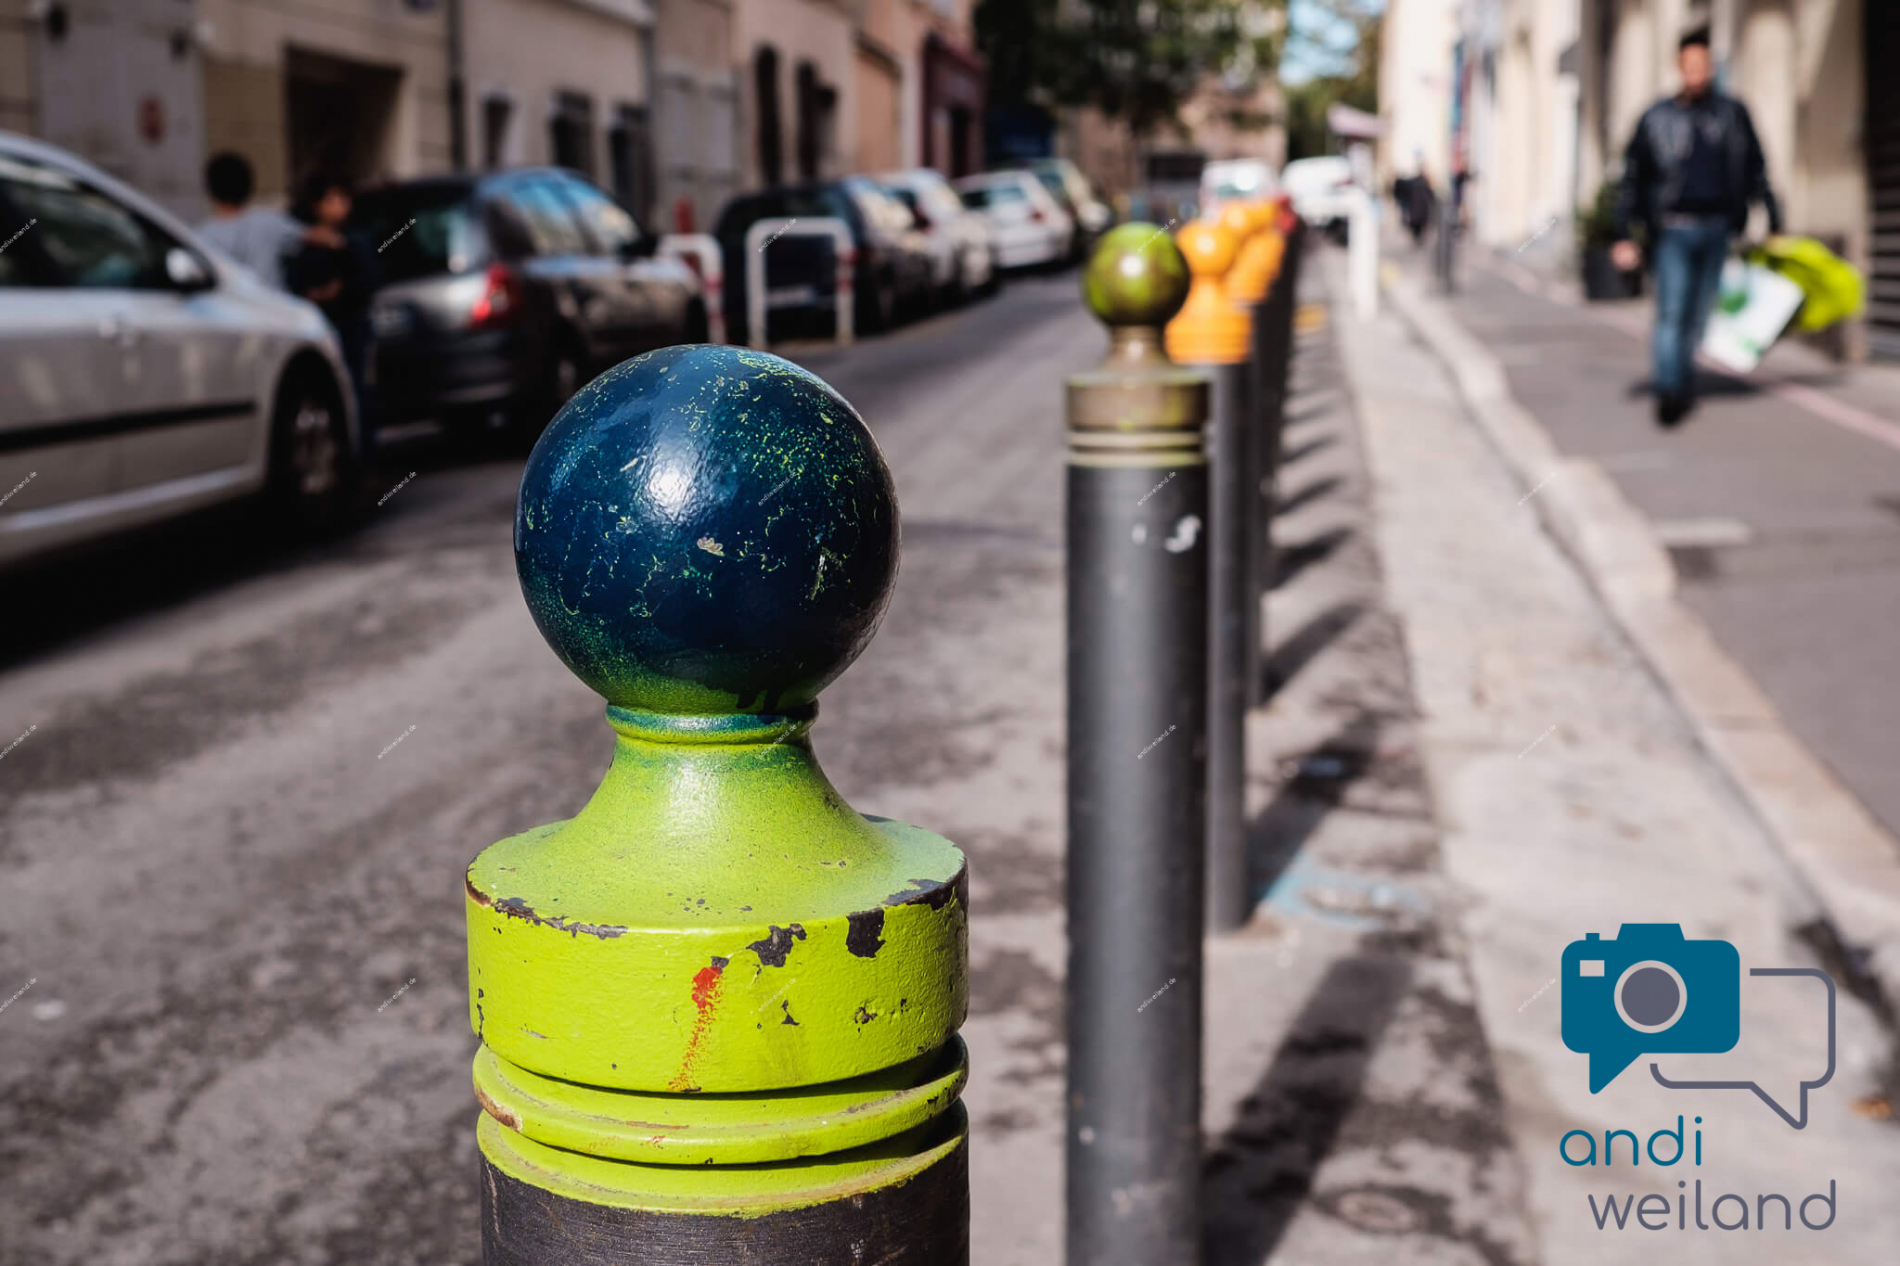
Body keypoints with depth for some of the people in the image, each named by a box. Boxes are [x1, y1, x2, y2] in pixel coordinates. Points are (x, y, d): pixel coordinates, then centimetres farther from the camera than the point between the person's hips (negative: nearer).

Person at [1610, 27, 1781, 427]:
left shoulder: (1733, 114, 8)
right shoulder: (1656, 118, 2)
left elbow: (1756, 172, 15)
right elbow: (1631, 179, 6)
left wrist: (1773, 223, 14)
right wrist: (1623, 236, 1)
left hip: (1718, 229, 2)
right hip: (1673, 229, -2)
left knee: (1700, 315, 6)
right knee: (1671, 312, -12)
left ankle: (1683, 383, 20)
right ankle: (1670, 392, -15)